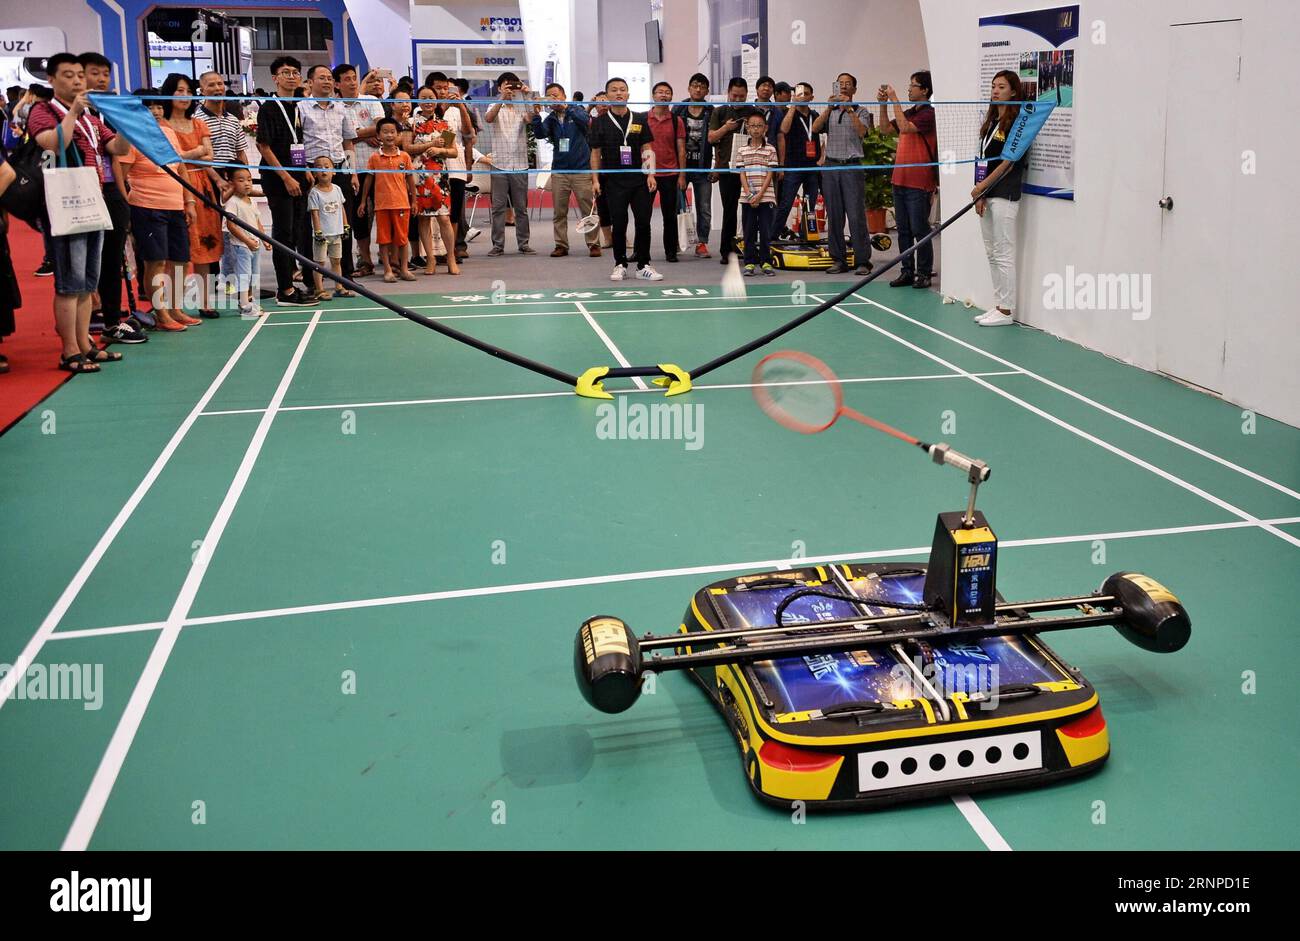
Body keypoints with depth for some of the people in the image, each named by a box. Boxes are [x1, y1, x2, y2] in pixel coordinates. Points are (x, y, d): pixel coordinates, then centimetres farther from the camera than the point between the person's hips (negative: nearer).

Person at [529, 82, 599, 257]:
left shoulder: (577, 112, 2)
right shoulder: (550, 119, 10)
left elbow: (585, 120, -20)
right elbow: (540, 134, -7)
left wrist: (565, 107, -30)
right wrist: (535, 115, -22)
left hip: (581, 170, -3)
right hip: (559, 171, 3)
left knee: (588, 210, -4)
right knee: (559, 212, 5)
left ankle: (593, 244, 3)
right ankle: (561, 245, 13)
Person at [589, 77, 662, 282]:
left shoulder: (640, 120, 9)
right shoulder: (600, 122, 4)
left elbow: (647, 149, 8)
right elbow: (595, 153, 6)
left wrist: (650, 175, -2)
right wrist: (595, 180, -1)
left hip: (639, 180, 1)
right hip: (614, 182, -1)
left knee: (643, 223, 0)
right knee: (619, 224, 1)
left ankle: (643, 266, 8)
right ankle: (620, 265, 13)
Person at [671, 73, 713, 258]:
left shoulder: (711, 113, 4)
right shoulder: (678, 110, 4)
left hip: (702, 168, 0)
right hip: (680, 166, 0)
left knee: (704, 209, 2)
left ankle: (702, 243, 10)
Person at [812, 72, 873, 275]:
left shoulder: (861, 111, 7)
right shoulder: (829, 112, 15)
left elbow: (862, 131, -13)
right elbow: (815, 129, -3)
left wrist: (849, 109, -18)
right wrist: (829, 108, -13)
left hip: (852, 166, -3)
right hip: (831, 166, 3)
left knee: (856, 216, -8)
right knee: (833, 216, 4)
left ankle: (862, 261, -4)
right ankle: (838, 260, 10)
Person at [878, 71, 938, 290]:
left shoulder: (929, 114, -11)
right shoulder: (909, 113, 15)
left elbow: (905, 127, -23)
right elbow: (886, 128, 19)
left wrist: (894, 100, -17)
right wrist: (883, 104, 7)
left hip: (919, 183, -8)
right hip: (900, 180, 8)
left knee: (920, 230, -3)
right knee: (903, 230, 11)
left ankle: (924, 273, 5)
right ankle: (907, 272, 17)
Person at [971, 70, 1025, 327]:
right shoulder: (991, 122, 15)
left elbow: (1007, 163, -13)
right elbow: (983, 162, 12)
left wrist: (981, 187, -11)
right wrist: (980, 195, 3)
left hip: (1004, 196, -8)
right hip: (987, 196, 8)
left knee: (1003, 255, -5)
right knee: (992, 254, 11)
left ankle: (1006, 311, 0)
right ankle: (999, 305, 18)